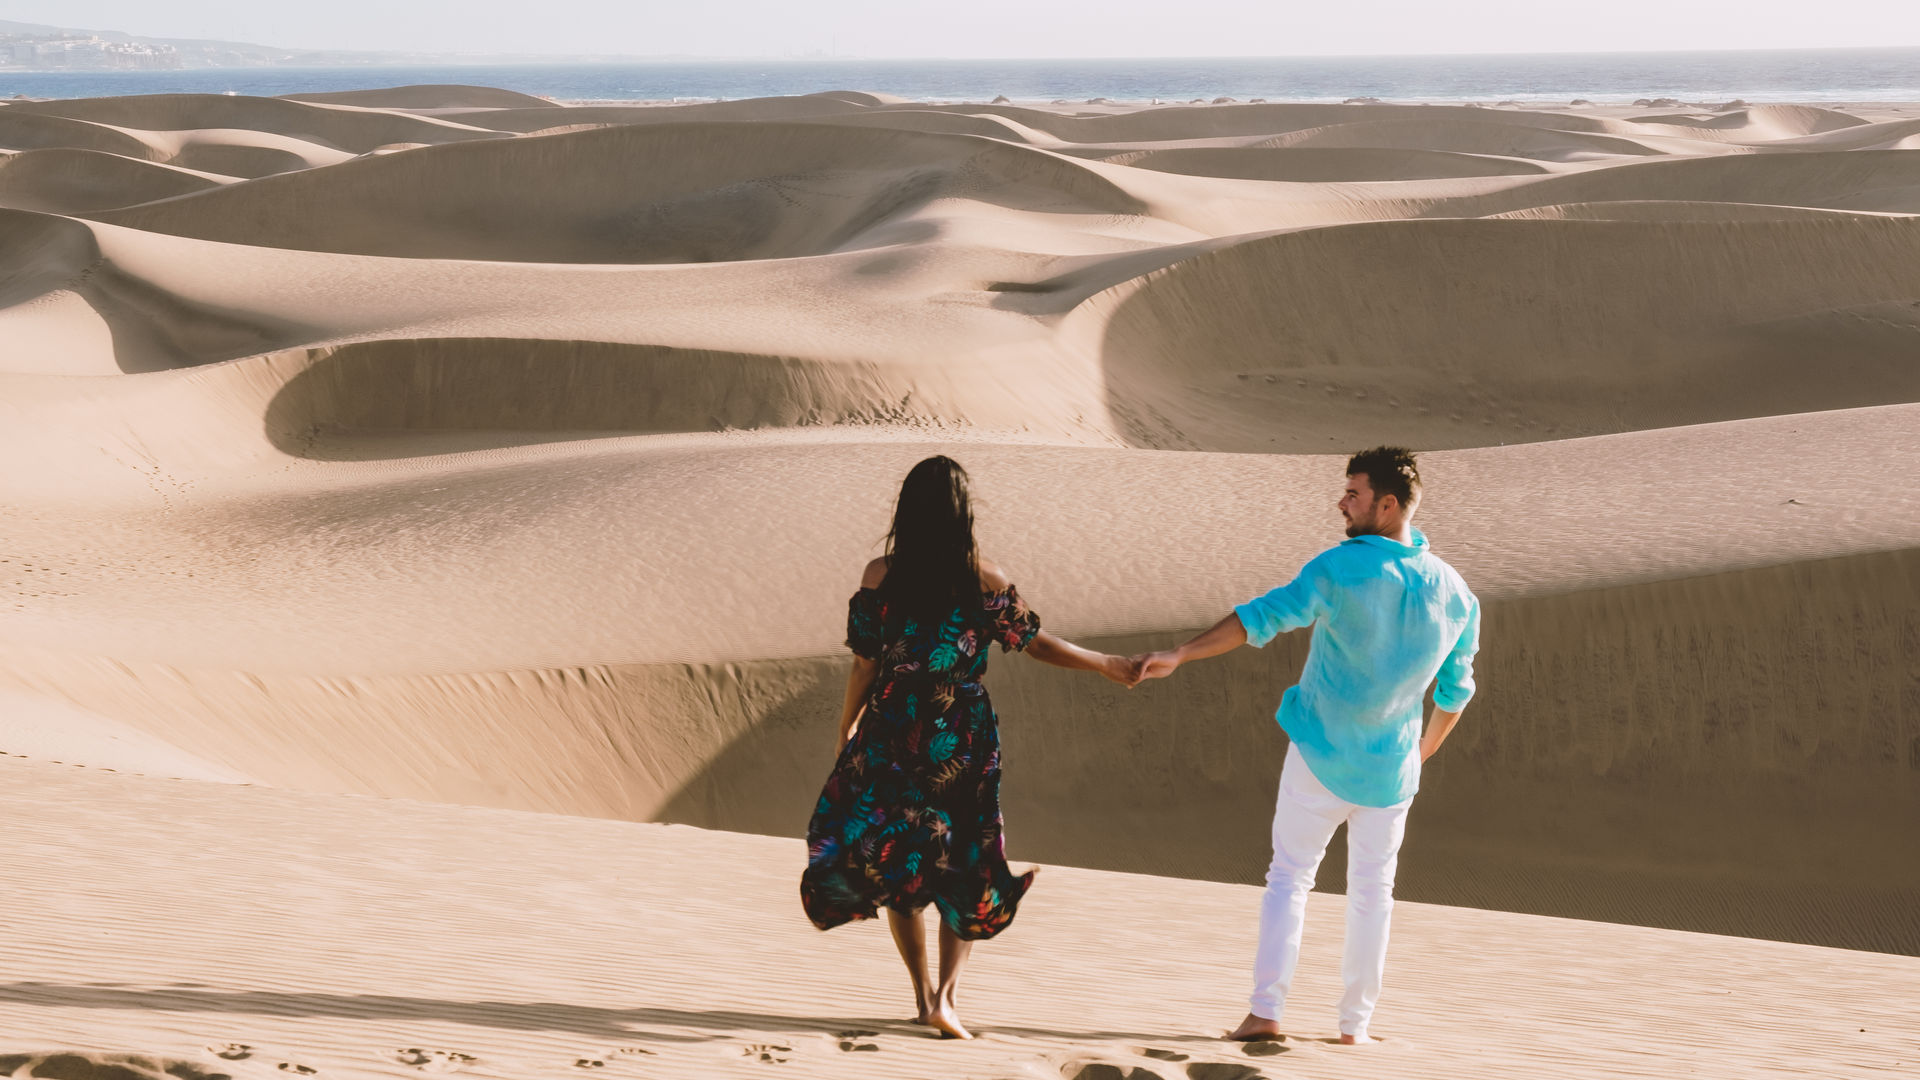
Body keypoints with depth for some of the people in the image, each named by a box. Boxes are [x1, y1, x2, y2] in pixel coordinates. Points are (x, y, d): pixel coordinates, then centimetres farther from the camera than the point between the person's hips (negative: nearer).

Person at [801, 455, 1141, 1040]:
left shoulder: (880, 575, -7)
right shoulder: (985, 579, -7)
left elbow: (865, 666, -4)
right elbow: (1037, 644, -1)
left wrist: (846, 732, 11)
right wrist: (1109, 665, 13)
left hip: (892, 735, 0)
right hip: (963, 743, 0)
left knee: (893, 859, 15)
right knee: (965, 868, 12)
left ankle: (924, 994, 12)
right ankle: (945, 997, 1)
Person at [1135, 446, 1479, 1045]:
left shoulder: (1344, 568, -17)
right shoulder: (1455, 594, -2)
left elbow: (1262, 617, -24)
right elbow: (1455, 690, 8)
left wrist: (1180, 655, -23)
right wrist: (1428, 746, 25)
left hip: (1321, 758, -3)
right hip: (1391, 769, 3)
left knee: (1289, 877, 7)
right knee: (1372, 891, 15)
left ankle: (1266, 1011, -2)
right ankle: (1354, 1024, 17)